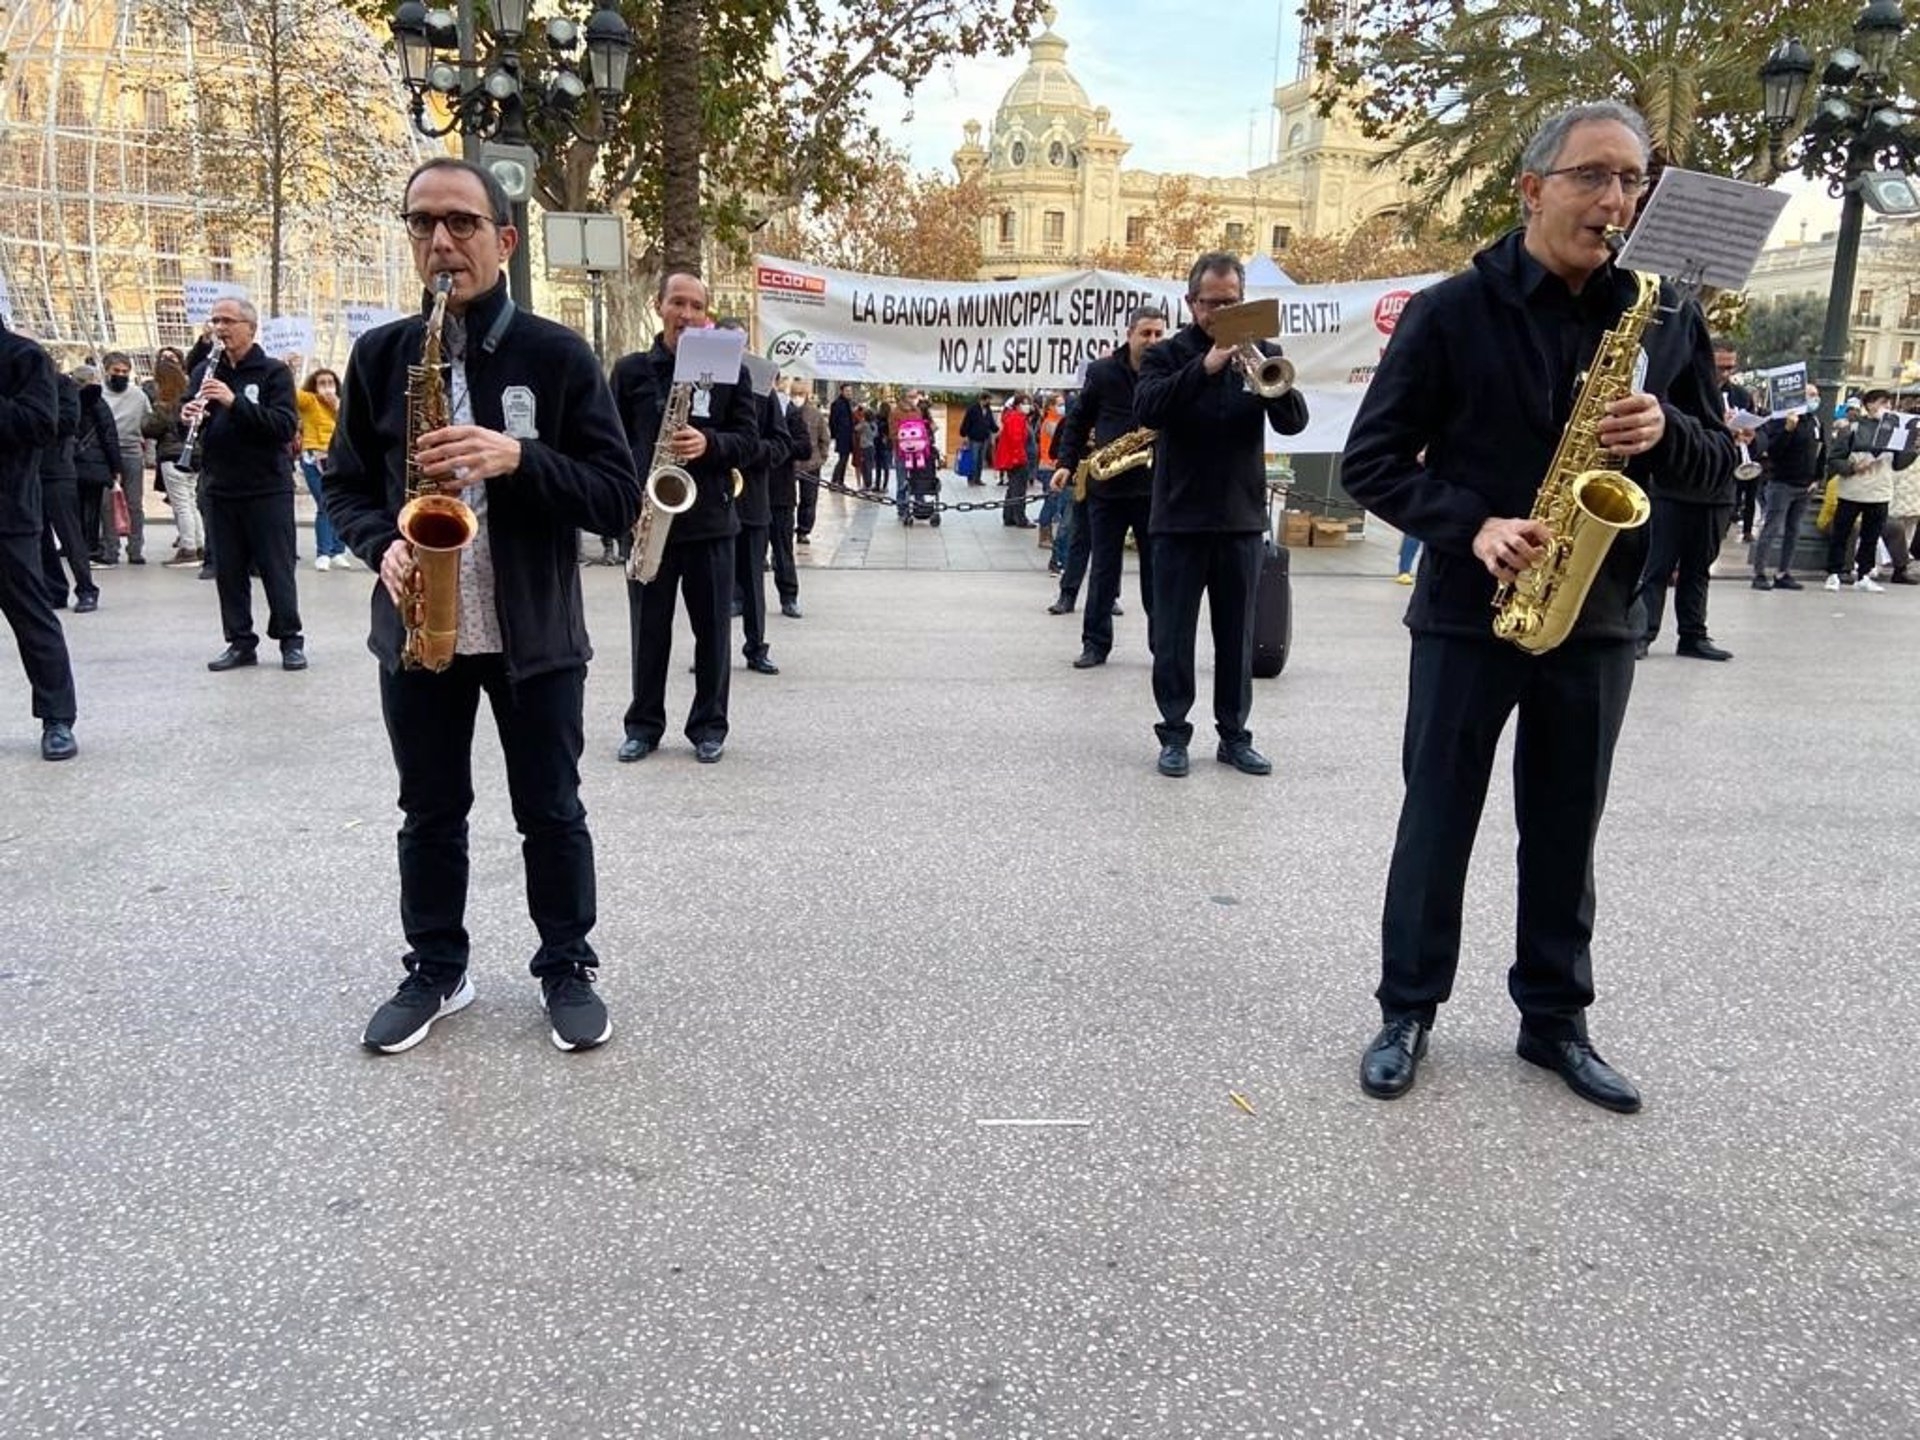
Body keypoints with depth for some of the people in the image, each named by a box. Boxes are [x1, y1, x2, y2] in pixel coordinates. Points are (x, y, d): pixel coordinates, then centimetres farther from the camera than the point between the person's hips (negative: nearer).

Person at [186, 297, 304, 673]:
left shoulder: (273, 372, -3)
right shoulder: (205, 372, 11)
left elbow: (286, 426, -15)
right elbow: (190, 424, 15)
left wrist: (234, 402, -24)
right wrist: (188, 417, -9)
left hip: (267, 487, -5)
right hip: (219, 489, 5)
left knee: (277, 568, 1)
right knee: (228, 571, 7)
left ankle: (290, 640, 10)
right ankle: (240, 642, 14)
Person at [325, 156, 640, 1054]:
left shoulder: (558, 355, -4)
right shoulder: (380, 355, 5)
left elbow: (619, 499, -8)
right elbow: (345, 484, 11)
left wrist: (518, 458, -23)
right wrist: (383, 545, -10)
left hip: (535, 633, -2)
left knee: (551, 812, 8)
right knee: (430, 813, 14)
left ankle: (567, 967, 25)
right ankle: (435, 971, 30)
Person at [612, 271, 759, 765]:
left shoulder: (729, 370, 4)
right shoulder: (631, 370, 6)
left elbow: (750, 440, 1)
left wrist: (709, 444, -18)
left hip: (710, 520, 0)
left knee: (712, 629, 6)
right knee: (648, 628, 8)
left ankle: (708, 725, 19)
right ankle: (644, 724, 20)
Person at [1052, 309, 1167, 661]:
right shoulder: (1101, 372, 2)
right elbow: (1078, 420, 10)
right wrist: (1065, 463, 2)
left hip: (1155, 487, -1)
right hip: (1106, 485, 1)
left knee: (1157, 570, 5)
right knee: (1103, 569, 7)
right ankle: (1095, 643, 15)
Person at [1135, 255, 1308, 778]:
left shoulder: (1261, 353, 7)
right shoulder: (1166, 355, 2)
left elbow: (1294, 422, -3)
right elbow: (1146, 410, -17)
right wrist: (1204, 368, -26)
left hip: (1242, 518, 2)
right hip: (1179, 518, -2)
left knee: (1237, 636, 8)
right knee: (1173, 636, 3)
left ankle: (1234, 735, 18)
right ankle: (1174, 735, 14)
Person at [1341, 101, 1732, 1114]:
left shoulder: (1665, 318, 6)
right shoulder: (1452, 311, -5)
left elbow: (1718, 463, 10)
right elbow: (1370, 461, -6)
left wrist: (1664, 432, -13)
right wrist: (1472, 526, -20)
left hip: (1596, 617, 3)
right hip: (1467, 611, -3)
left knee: (1564, 831, 12)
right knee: (1437, 819, 6)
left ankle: (1554, 1020, 26)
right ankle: (1407, 1011, 20)